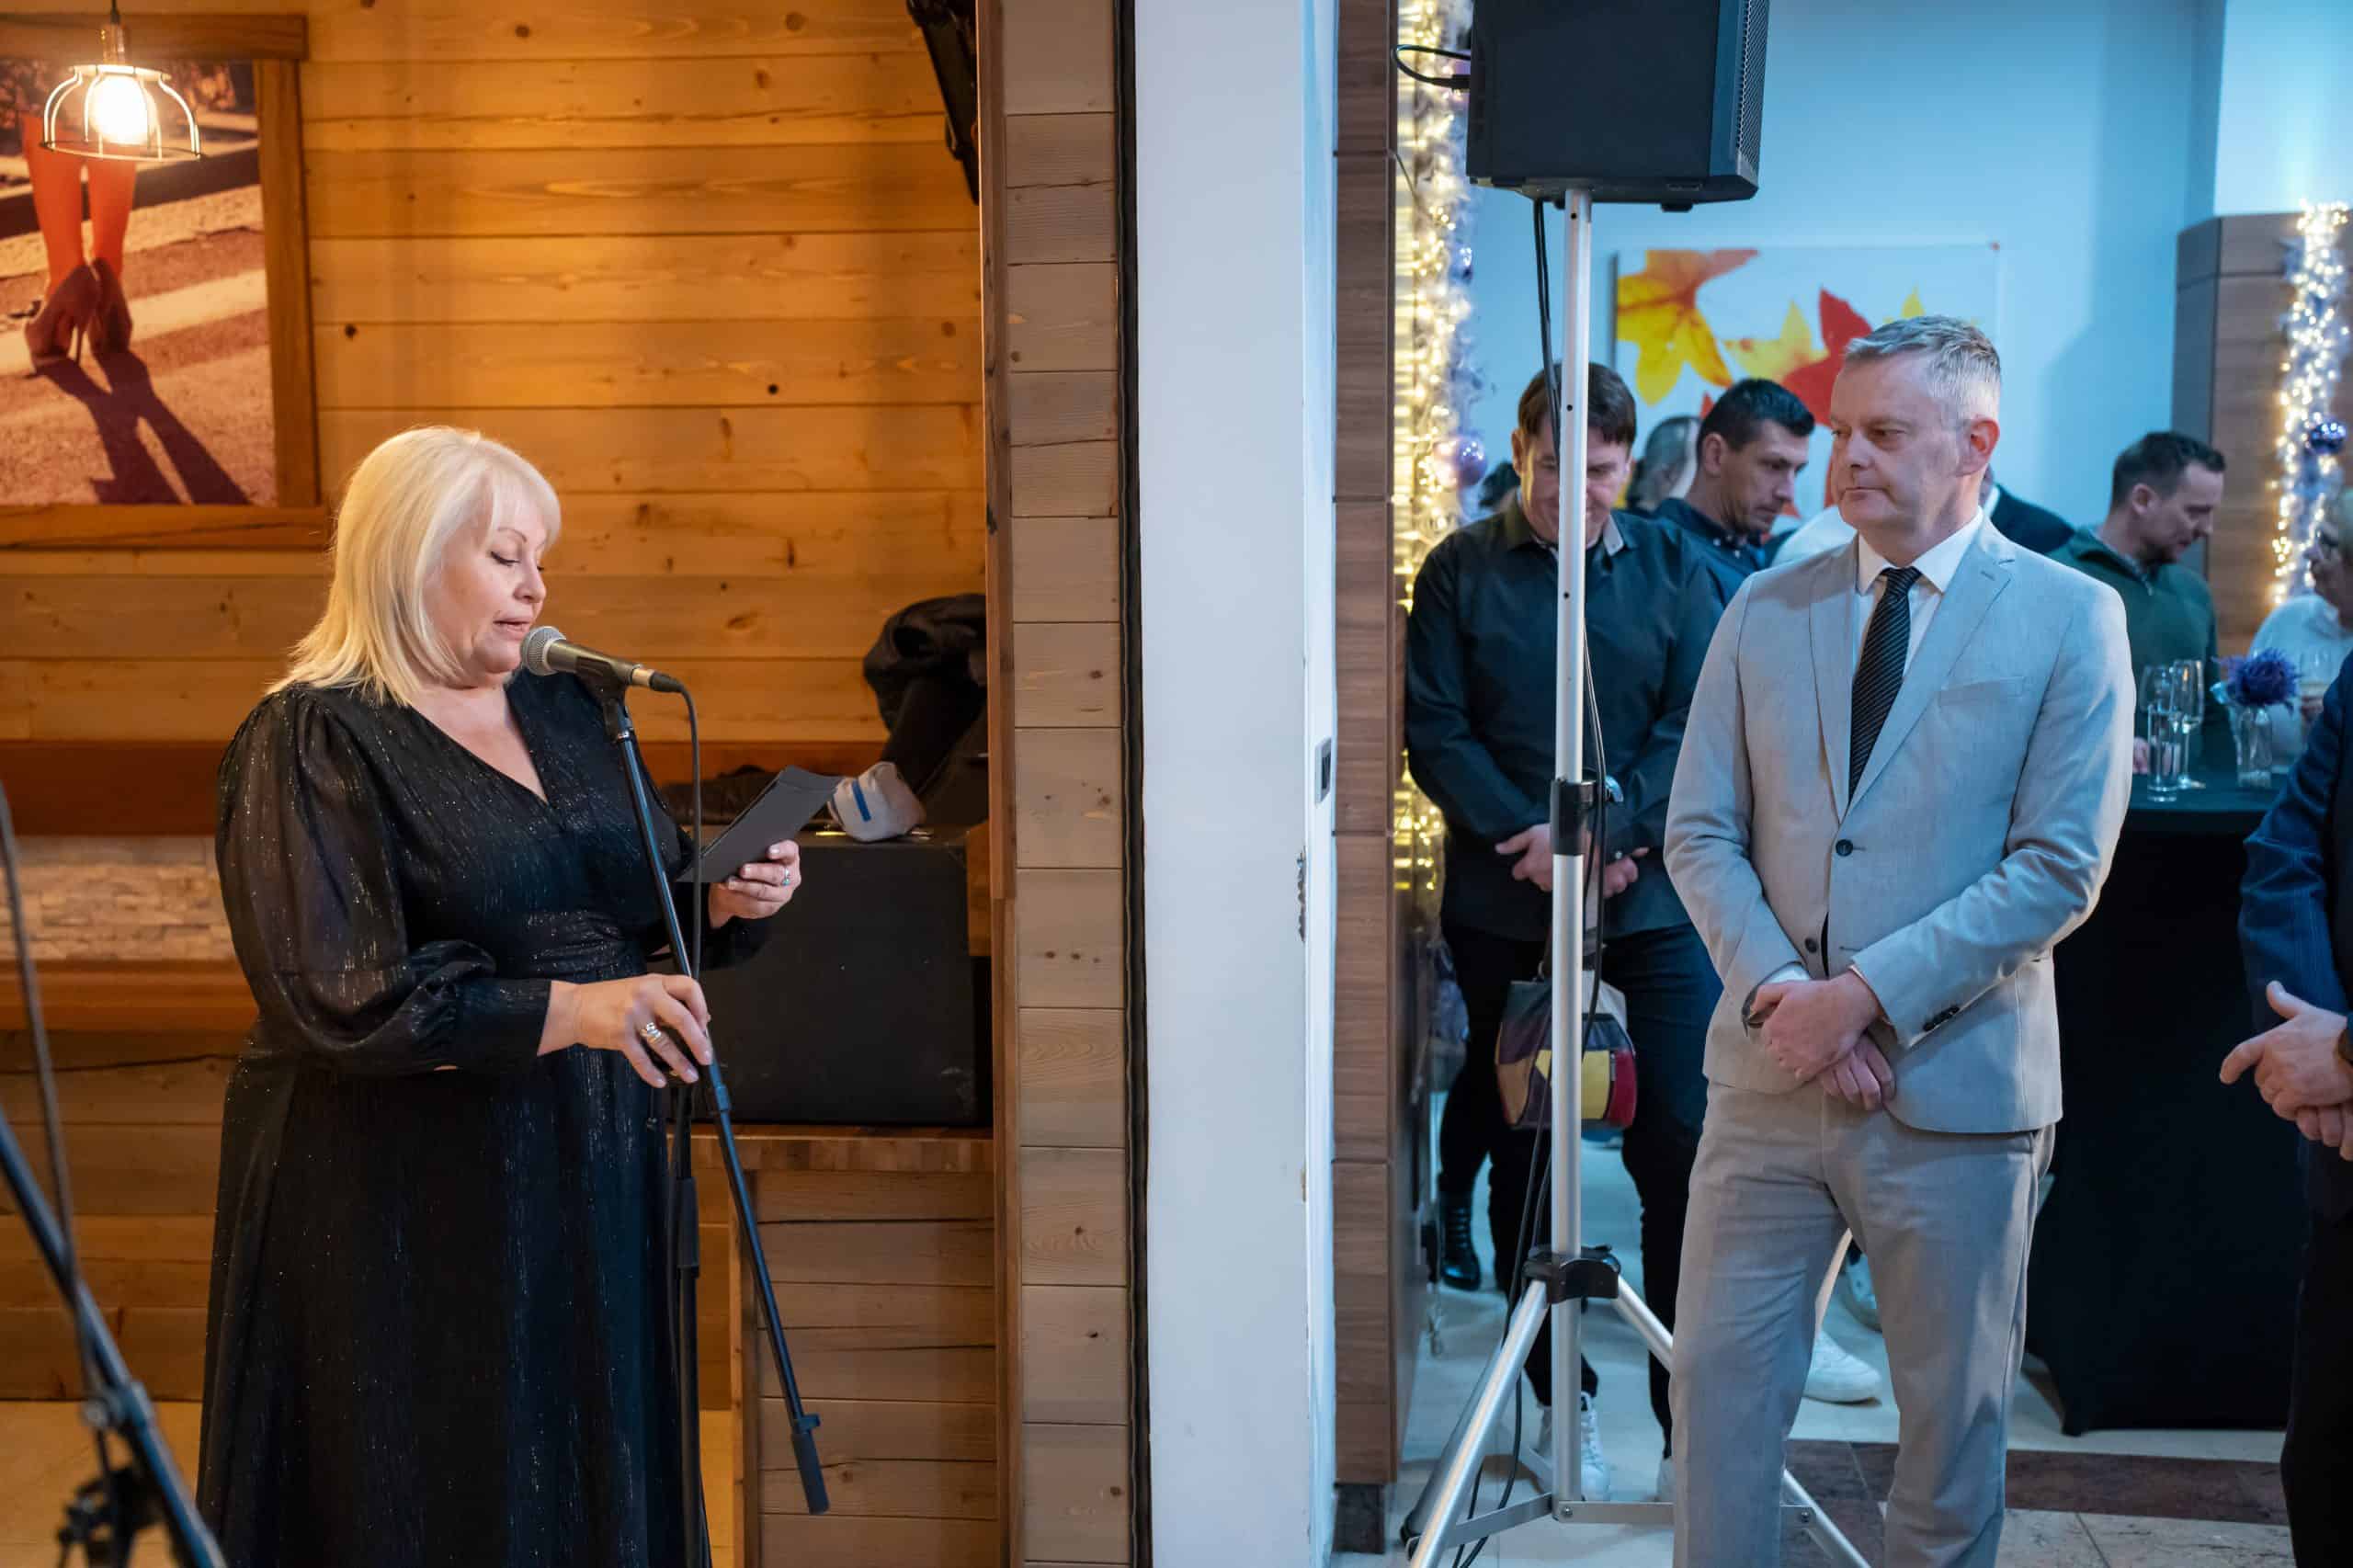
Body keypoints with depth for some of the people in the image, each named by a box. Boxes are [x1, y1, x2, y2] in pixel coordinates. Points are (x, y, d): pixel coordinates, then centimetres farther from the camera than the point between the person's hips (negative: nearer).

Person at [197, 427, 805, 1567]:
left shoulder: (562, 709, 11)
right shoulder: (311, 745, -9)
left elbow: (641, 910, 17)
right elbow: (342, 997, -19)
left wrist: (726, 905, -5)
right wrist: (567, 1011, -27)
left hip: (586, 1171, 6)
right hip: (401, 1205, -6)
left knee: (587, 1476, 12)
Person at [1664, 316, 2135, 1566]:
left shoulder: (2069, 619, -3)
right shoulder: (1765, 610, 6)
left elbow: (2060, 867, -10)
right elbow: (1700, 836, 4)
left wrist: (1867, 992, -17)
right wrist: (1778, 987, -12)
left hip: (1955, 1084, -3)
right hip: (1768, 1074, 3)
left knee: (1955, 1410, 11)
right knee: (1720, 1375, 7)